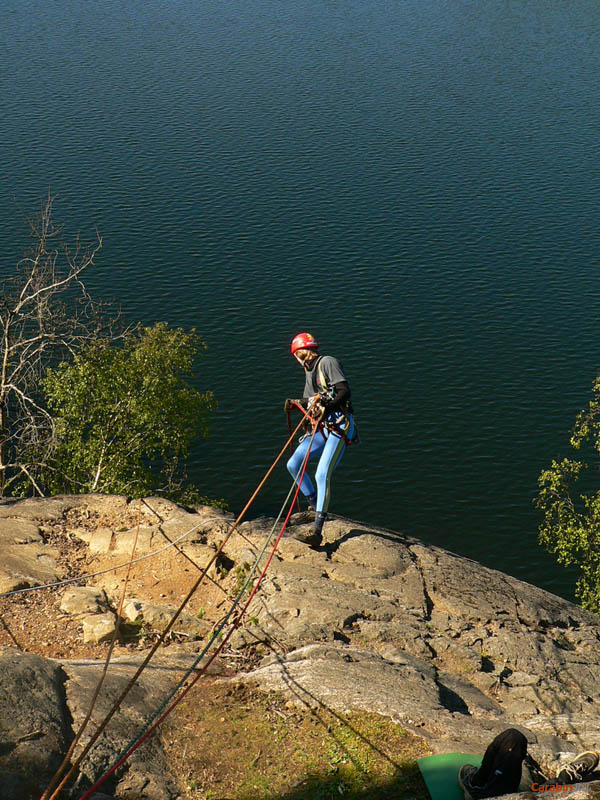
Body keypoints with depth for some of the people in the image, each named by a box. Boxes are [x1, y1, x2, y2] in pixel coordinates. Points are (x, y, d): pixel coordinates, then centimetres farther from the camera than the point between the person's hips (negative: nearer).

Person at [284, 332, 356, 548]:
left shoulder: (327, 362, -5)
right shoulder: (309, 370, 21)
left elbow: (344, 392, -15)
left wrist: (326, 405, -27)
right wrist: (296, 402, 9)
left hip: (340, 426, -9)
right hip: (322, 427, 9)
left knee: (322, 475, -19)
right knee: (293, 465, 3)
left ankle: (317, 532, -22)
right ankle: (315, 506, 18)